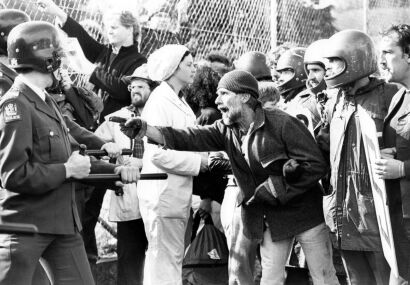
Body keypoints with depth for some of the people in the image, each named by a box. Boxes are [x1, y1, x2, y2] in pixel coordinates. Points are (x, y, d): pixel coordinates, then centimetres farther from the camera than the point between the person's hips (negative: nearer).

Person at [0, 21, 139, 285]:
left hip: (64, 222, 9)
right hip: (26, 225, -9)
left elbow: (75, 157, 22)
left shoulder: (48, 103, 12)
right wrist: (67, 170, -15)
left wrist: (117, 169, 12)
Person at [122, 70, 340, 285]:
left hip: (303, 209, -5)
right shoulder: (226, 131, 1)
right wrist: (144, 129, -25)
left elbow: (316, 165, -20)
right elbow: (190, 137, -12)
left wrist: (274, 188, -21)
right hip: (270, 217, 6)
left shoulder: (281, 123, -18)